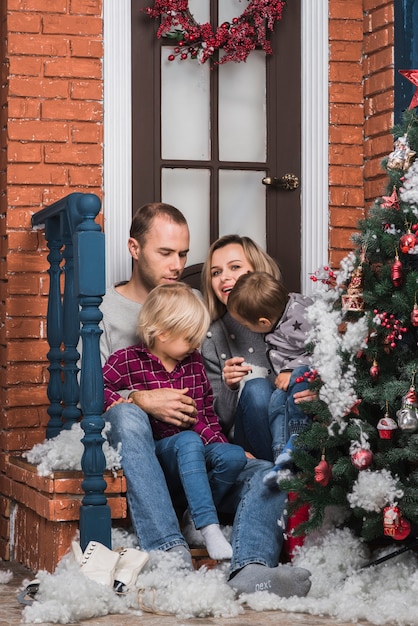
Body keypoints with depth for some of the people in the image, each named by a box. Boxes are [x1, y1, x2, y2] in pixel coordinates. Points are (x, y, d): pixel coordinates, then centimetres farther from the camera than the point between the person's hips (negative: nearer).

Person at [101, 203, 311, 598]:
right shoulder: (105, 309, 10)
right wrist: (139, 400, -20)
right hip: (135, 454, -3)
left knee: (268, 474, -24)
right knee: (126, 414, -37)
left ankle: (250, 569, -52)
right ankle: (170, 551, -47)